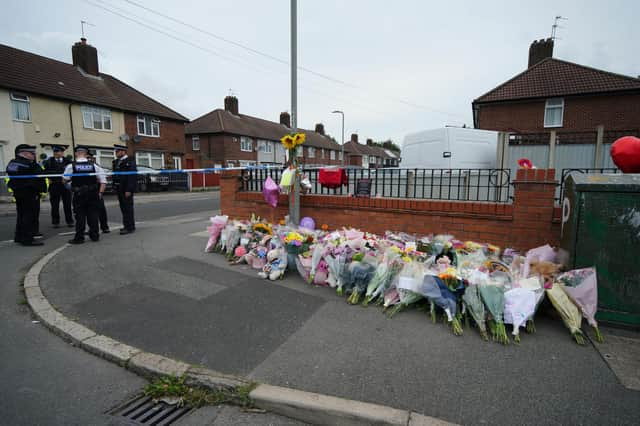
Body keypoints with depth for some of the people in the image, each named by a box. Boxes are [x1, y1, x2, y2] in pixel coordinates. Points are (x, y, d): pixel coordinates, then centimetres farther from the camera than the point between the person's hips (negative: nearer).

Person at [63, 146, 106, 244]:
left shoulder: (71, 166, -5)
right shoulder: (94, 166, -1)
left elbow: (65, 180, 1)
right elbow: (103, 180, -3)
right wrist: (100, 192, 2)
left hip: (79, 194, -1)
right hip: (92, 194, 1)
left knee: (80, 215, 4)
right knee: (93, 214, 9)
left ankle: (79, 237, 8)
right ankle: (94, 235, 14)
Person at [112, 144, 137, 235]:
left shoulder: (130, 162, -12)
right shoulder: (116, 162, 14)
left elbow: (132, 176, -18)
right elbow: (115, 175, 19)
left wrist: (129, 190, -21)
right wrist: (115, 186, 12)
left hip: (126, 189, -8)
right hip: (119, 189, 8)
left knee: (128, 208, -4)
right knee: (123, 208, 14)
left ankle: (130, 227, 3)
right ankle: (127, 225, 25)